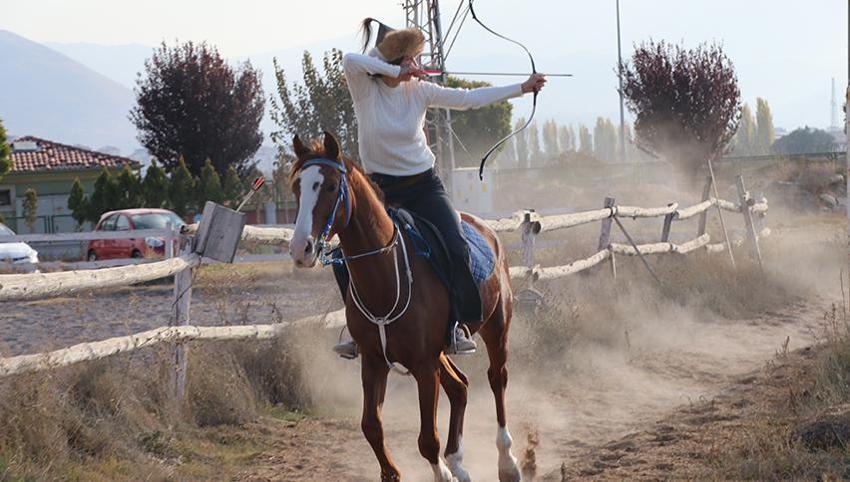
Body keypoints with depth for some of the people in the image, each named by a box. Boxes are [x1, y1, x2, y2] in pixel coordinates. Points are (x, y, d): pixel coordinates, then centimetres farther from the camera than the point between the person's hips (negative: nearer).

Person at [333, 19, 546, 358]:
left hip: (424, 185, 2)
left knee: (456, 248, -18)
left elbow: (469, 99, 3)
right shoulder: (365, 88, -7)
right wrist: (397, 71, -23)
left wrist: (521, 89, 3)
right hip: (382, 190, -2)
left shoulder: (418, 90, 1)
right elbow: (350, 61, -29)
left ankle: (456, 327, -8)